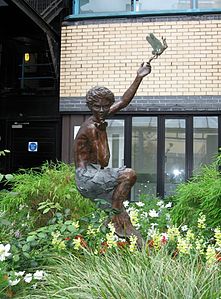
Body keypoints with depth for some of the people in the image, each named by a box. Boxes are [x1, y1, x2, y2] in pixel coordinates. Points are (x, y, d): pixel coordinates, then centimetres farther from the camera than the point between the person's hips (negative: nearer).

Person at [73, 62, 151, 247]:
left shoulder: (99, 120, 8)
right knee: (129, 175, -19)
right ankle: (116, 216, -8)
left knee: (120, 208, 1)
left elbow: (124, 101, 12)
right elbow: (103, 162, -20)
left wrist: (139, 78, 10)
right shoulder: (91, 128, -18)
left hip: (92, 176, 9)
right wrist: (102, 131, -14)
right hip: (87, 178, -8)